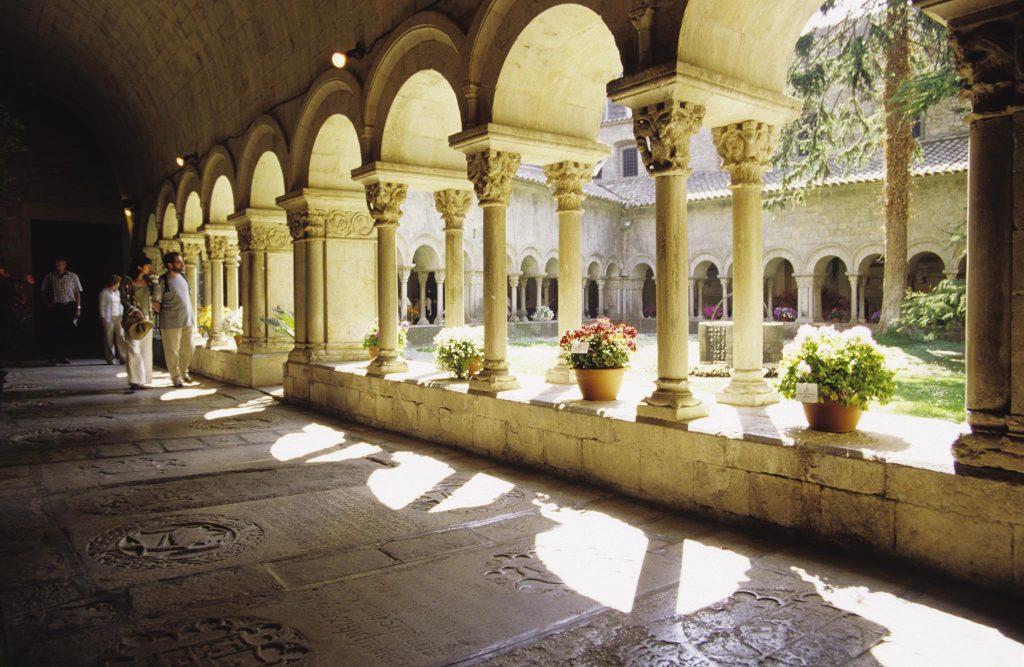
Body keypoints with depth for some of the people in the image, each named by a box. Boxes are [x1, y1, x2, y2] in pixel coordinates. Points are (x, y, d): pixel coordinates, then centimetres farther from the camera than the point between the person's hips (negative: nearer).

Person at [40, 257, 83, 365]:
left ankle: (63, 356, 9)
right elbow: (44, 291, 15)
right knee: (55, 333, -5)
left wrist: (78, 307, 0)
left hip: (69, 307, 1)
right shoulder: (50, 277, 4)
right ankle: (54, 357, 0)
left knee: (68, 333, 0)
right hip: (55, 307, 0)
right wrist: (47, 303, 4)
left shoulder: (73, 277, 4)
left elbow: (77, 293, 5)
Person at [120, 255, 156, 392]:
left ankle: (142, 380, 12)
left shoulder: (148, 280, 11)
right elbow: (124, 300, -9)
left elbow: (154, 295, 1)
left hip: (147, 319, 5)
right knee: (133, 350, -10)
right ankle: (134, 381, -10)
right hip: (132, 319, -5)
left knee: (145, 350, 6)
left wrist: (154, 280, -3)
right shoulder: (127, 280, -4)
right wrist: (135, 311, -20)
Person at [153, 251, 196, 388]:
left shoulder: (182, 277, 10)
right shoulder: (163, 281, -11)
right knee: (172, 351, 2)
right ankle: (176, 377, 13)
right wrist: (167, 314, 0)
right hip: (171, 323, -6)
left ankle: (184, 373, 30)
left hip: (187, 321, 6)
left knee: (188, 349, 12)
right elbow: (155, 303, -9)